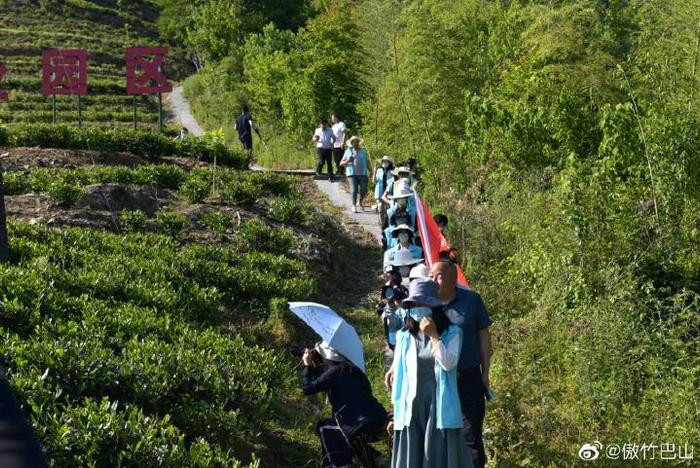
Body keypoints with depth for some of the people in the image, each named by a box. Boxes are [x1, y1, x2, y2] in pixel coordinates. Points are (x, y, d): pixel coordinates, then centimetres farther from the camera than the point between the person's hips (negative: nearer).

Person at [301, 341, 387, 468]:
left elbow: (308, 388, -8)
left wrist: (307, 366, 3)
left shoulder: (335, 371, -9)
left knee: (323, 427, 9)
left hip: (364, 425, -8)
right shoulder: (349, 369, 16)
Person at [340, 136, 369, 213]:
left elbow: (367, 162, 17)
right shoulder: (348, 151, 9)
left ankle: (360, 202, 23)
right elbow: (341, 163, 8)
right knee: (354, 190, -9)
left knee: (364, 190, -5)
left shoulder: (363, 151, 14)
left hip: (362, 174, 2)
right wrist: (347, 161, -14)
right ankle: (354, 206, 2)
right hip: (352, 174, -2)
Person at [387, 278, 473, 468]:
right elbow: (399, 374, 10)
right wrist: (396, 412, 10)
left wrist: (433, 335, -16)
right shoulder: (404, 336, 6)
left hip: (440, 407, -3)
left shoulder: (451, 333, -2)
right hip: (411, 408, 3)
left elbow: (448, 364, -16)